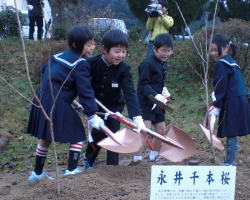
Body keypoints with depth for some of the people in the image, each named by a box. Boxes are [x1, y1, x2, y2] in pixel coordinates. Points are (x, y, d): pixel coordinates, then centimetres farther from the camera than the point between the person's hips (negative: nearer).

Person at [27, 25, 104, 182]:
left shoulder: (59, 56, 15)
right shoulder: (81, 64, -9)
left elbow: (44, 71, 27)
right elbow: (85, 91, -14)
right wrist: (92, 115, -14)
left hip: (41, 101, 8)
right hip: (58, 105, -8)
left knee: (46, 138, 21)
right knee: (77, 136, 9)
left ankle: (37, 173, 30)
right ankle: (72, 170, 9)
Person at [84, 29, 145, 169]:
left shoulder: (124, 69, -22)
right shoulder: (91, 63, -22)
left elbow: (130, 93, -31)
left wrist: (137, 117, -40)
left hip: (114, 105, 0)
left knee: (113, 134, -5)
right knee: (97, 133, 1)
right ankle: (89, 160, 27)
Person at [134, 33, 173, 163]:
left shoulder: (163, 64, 11)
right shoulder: (148, 64, -17)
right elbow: (143, 84, -23)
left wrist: (163, 89, 7)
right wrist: (155, 95, -34)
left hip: (157, 103, 9)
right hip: (146, 103, -9)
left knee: (161, 131, 13)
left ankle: (153, 157, 29)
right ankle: (137, 160, -11)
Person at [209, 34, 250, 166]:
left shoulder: (222, 64, -11)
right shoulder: (231, 62, 19)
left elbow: (221, 88, -13)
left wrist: (217, 106, -9)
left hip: (232, 104, -10)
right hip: (239, 102, 10)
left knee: (231, 134, -6)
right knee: (231, 134, 14)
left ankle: (229, 163, -2)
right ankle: (229, 160, 22)